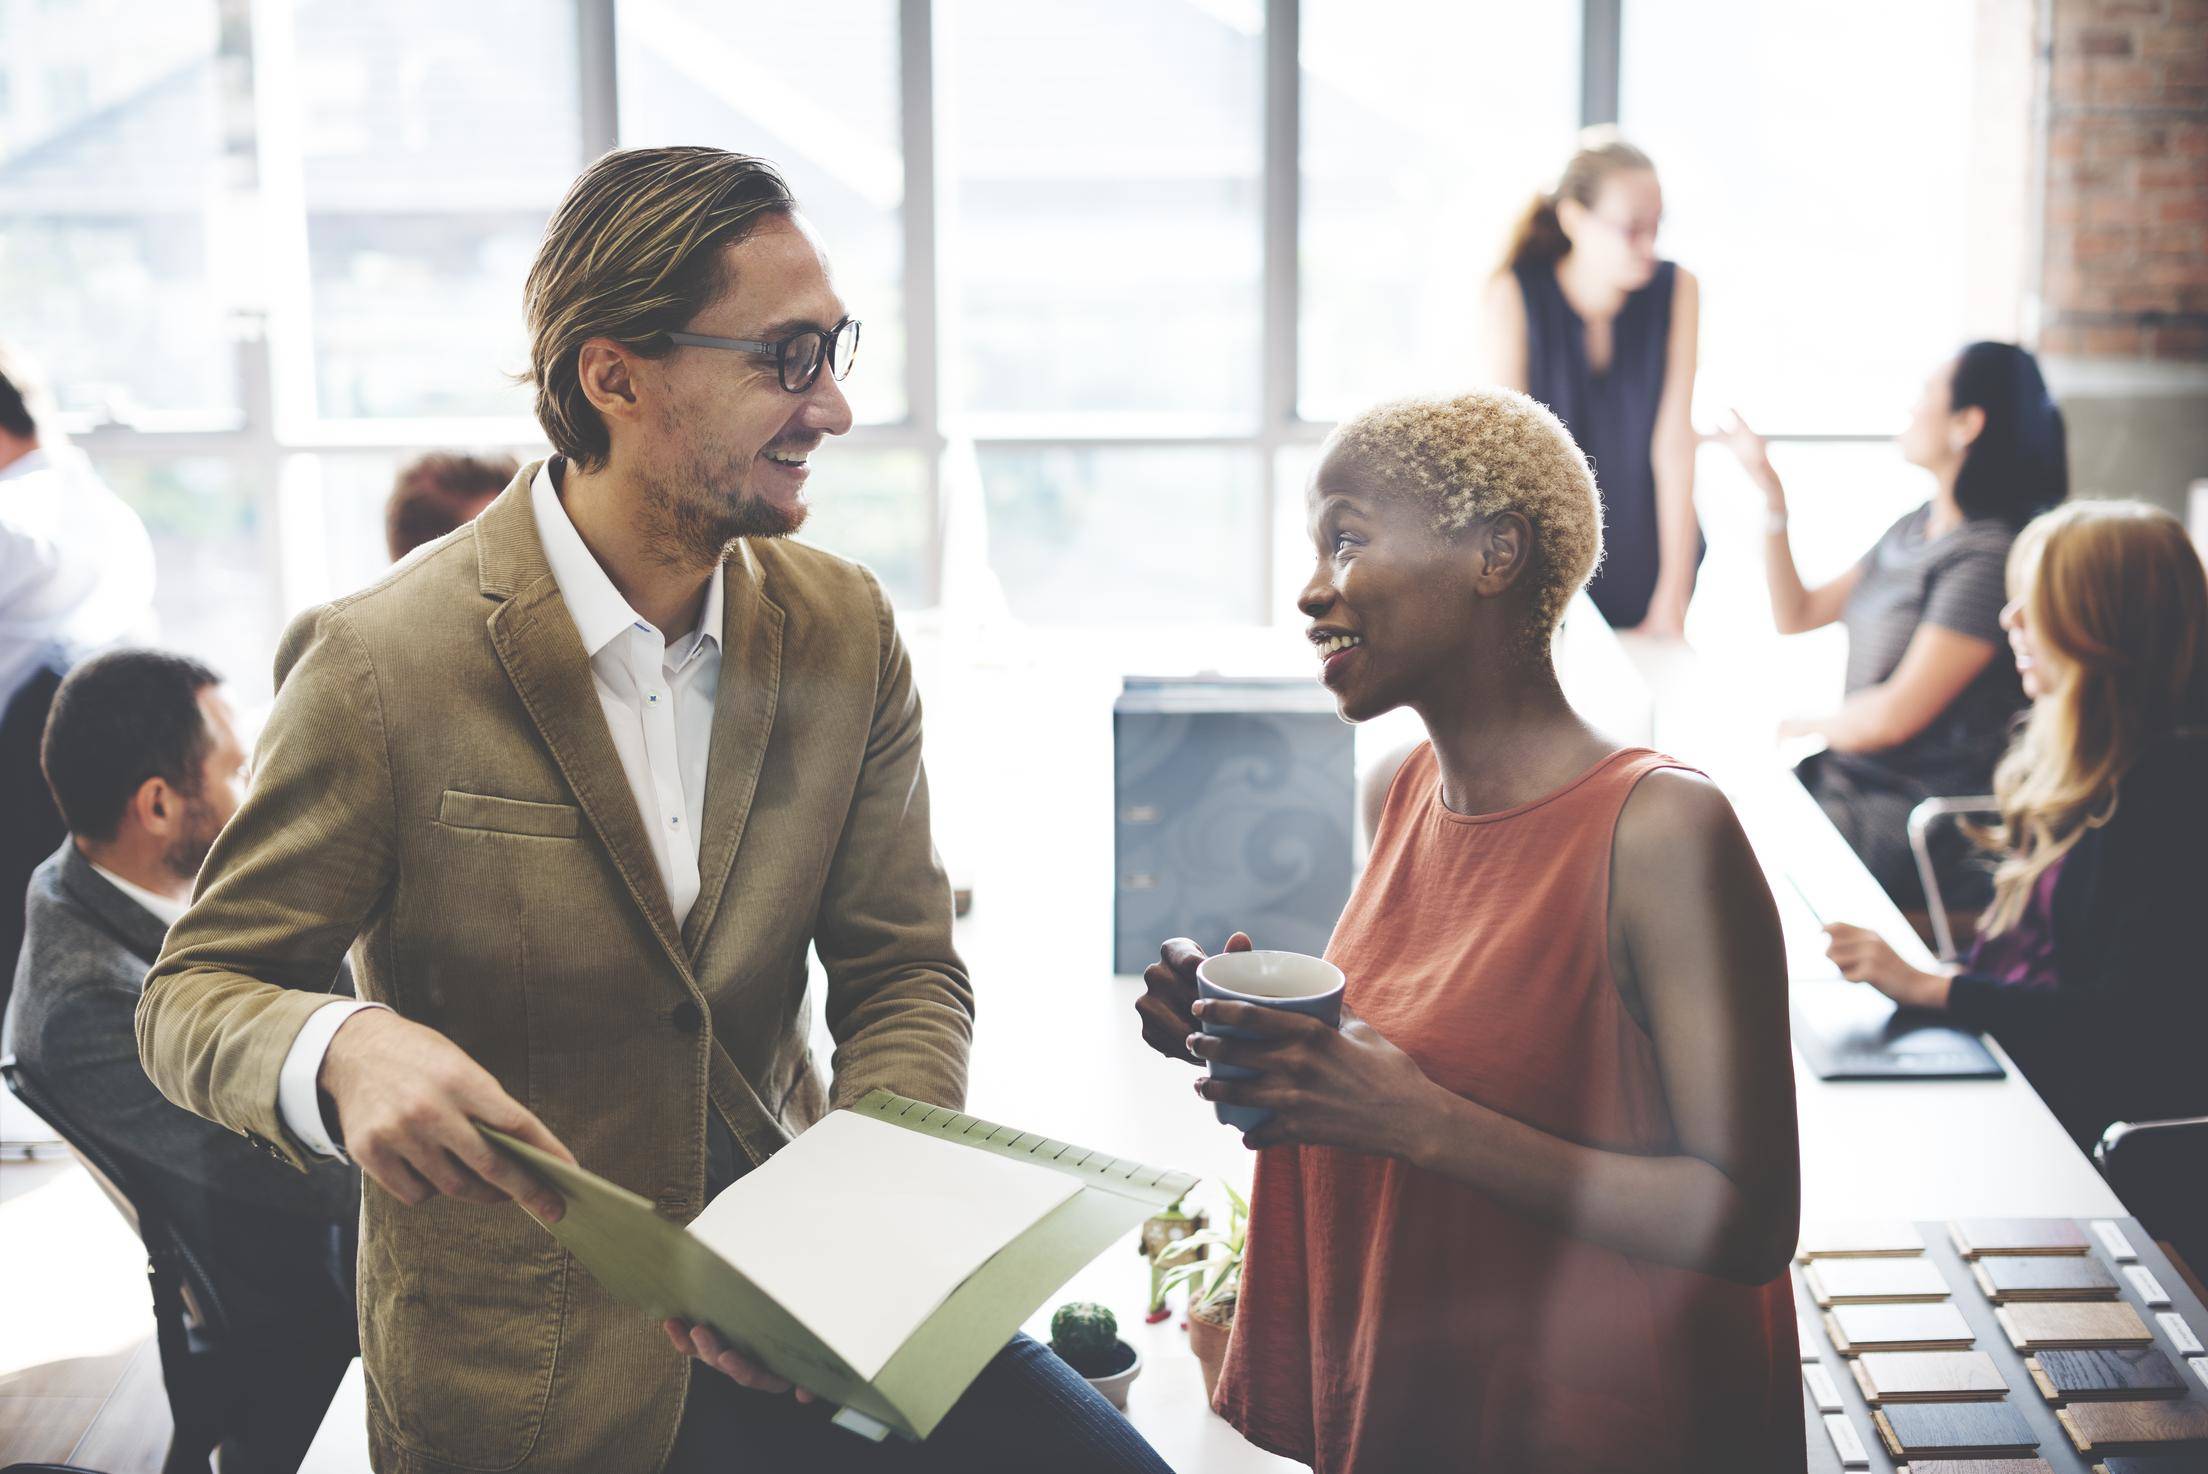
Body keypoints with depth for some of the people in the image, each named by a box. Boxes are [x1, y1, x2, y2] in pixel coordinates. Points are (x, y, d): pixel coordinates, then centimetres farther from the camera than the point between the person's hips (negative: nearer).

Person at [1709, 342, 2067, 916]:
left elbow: (1896, 714, -20)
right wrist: (1771, 496, 8)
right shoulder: (1913, 528, 10)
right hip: (1848, 776, 9)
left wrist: (1799, 727, -2)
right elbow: (1796, 615, 16)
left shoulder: (1987, 559, -20)